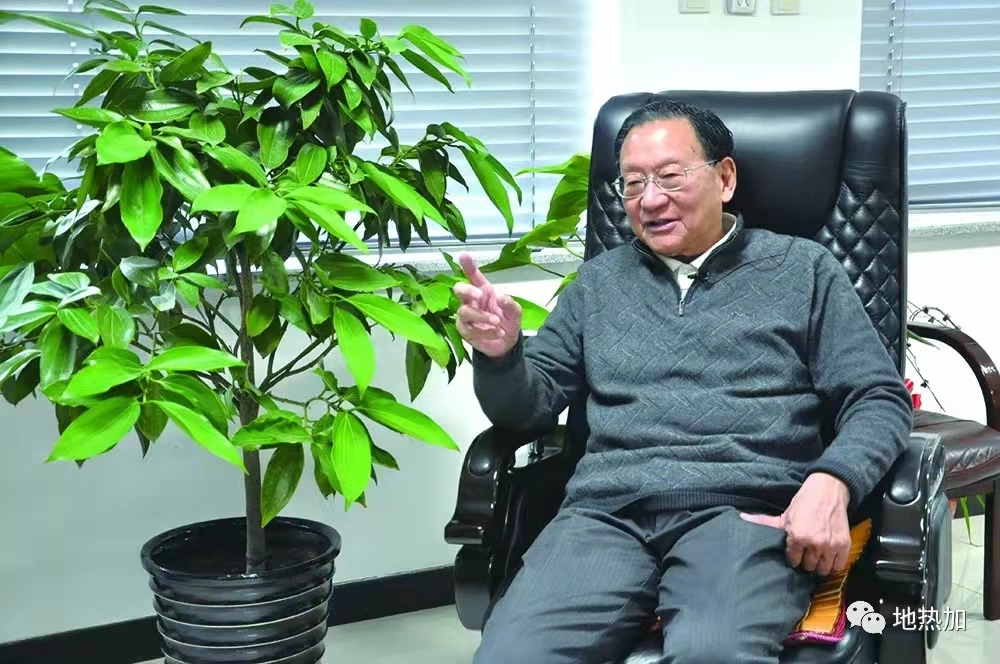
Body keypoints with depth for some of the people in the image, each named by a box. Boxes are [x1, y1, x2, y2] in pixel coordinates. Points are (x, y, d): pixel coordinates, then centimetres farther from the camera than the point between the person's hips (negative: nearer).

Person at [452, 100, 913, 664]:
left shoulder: (804, 269, 14)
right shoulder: (600, 281, 22)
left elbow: (881, 400, 8)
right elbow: (529, 405, 20)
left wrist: (831, 483, -13)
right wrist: (500, 353, -4)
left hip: (745, 509, -2)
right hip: (607, 511, 3)